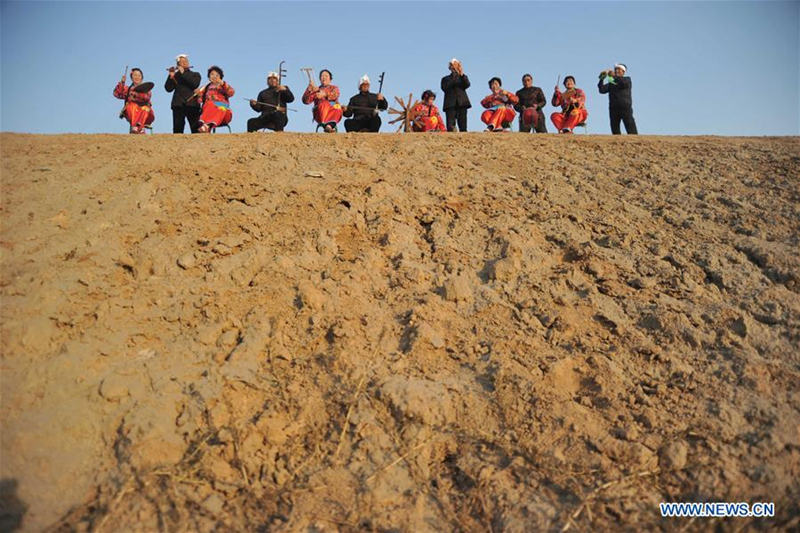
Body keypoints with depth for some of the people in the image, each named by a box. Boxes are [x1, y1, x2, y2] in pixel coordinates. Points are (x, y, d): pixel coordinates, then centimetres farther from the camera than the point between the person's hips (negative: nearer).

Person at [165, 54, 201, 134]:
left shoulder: (195, 75, 17)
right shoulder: (175, 75, 17)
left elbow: (195, 84, -5)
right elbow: (168, 89, 4)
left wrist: (183, 73, -5)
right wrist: (171, 76, -8)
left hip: (192, 104, -1)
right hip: (178, 104, 1)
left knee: (196, 129, -11)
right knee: (177, 129, -9)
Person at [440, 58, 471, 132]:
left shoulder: (463, 77, 25)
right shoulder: (445, 79, 22)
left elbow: (467, 85, 2)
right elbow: (445, 88, 0)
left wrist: (462, 75, -13)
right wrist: (453, 78, -4)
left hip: (462, 102, 1)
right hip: (450, 103, -1)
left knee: (463, 126, -10)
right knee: (450, 126, -15)